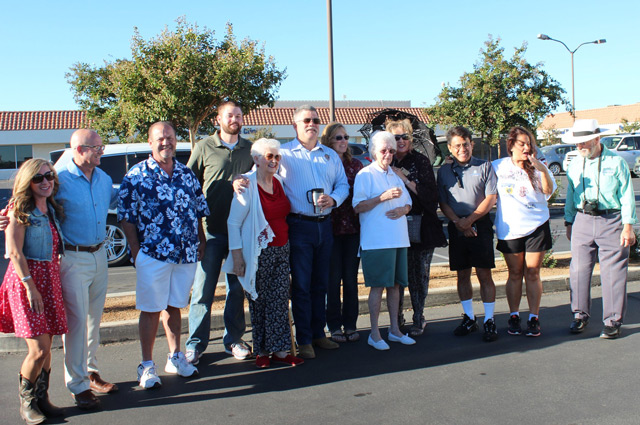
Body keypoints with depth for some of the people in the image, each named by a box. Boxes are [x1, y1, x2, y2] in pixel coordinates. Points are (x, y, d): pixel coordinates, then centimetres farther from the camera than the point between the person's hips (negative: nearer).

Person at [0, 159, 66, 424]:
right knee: (39, 350, -9)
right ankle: (25, 400, 12)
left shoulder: (53, 209, 12)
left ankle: (41, 399, 22)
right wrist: (30, 286, -16)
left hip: (50, 278, 6)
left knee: (46, 347, 9)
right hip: (26, 277, -6)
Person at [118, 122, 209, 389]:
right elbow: (126, 217, -5)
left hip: (187, 255, 4)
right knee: (150, 310, 4)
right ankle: (147, 366, 16)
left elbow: (199, 212, 15)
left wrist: (201, 243, 9)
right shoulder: (136, 176, -4)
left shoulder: (187, 174, 10)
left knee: (174, 306, 15)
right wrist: (136, 251, -9)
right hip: (152, 255, -4)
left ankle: (175, 357, 29)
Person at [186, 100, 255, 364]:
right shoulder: (204, 147, 3)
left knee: (238, 288, 10)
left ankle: (233, 339, 23)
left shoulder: (250, 149, 11)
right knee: (203, 290, 0)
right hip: (211, 230, -2)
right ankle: (196, 344, 12)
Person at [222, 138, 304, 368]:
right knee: (259, 303, 3)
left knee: (280, 301, 5)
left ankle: (279, 350, 13)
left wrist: (286, 247, 10)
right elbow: (233, 222, -10)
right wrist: (237, 257, -15)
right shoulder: (247, 186, -9)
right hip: (259, 253, -5)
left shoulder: (279, 183, 9)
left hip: (281, 250, 6)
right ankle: (261, 351, 15)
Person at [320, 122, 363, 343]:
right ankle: (334, 326, 13)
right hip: (330, 228, -3)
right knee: (333, 278, 2)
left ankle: (350, 324, 18)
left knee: (351, 278, 7)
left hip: (353, 227, 3)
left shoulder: (355, 165, 9)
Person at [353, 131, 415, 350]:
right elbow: (358, 206, -12)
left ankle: (394, 330, 21)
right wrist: (384, 197, -21)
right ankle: (374, 334, 5)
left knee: (395, 284, 11)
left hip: (398, 239, 7)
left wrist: (402, 209, -3)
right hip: (376, 240, -7)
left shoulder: (395, 175, 18)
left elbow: (408, 202, 20)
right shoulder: (365, 175, -4)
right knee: (378, 285, -4)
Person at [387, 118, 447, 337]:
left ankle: (418, 319, 16)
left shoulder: (420, 161, 0)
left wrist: (405, 179, -13)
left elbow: (431, 195, -9)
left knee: (419, 275, 3)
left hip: (420, 228, -1)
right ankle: (397, 317, 19)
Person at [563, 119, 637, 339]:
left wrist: (628, 226, -6)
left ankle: (613, 321, 9)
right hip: (583, 221, 4)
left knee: (613, 272, -1)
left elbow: (627, 196, -1)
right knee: (578, 270, 3)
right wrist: (569, 223, 14)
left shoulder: (616, 162, -1)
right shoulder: (575, 166, 11)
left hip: (611, 221, -3)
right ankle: (580, 315, 17)